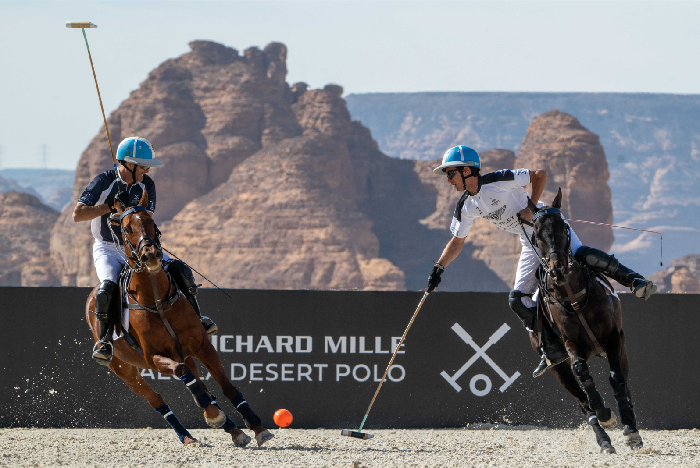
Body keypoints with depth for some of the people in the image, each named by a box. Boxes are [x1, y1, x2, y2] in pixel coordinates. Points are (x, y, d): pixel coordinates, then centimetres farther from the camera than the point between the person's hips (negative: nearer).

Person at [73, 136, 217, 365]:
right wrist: (111, 206, -24)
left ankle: (195, 317, 4)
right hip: (108, 249, -4)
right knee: (109, 287, -31)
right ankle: (104, 340, -14)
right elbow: (77, 215, -19)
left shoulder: (146, 185, -1)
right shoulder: (104, 182, -14)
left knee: (179, 269, -13)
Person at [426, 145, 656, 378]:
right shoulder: (465, 208, 4)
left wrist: (531, 207, -22)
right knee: (518, 300, -4)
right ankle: (554, 350, -1)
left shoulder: (498, 181, -17)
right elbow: (457, 241, 17)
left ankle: (635, 281, -34)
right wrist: (438, 268, 7)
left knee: (580, 254, -35)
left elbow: (540, 175, -14)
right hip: (532, 244, 7)